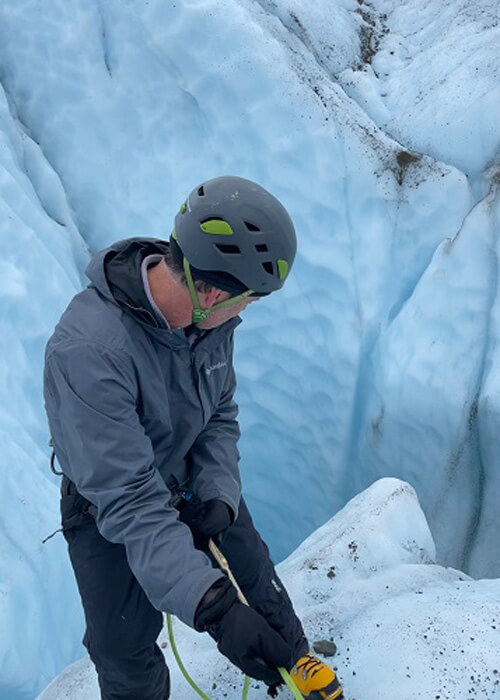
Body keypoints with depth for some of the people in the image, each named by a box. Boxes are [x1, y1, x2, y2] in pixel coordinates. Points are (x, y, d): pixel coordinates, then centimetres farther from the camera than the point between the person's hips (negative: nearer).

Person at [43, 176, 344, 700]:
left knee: (257, 584, 20)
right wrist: (212, 607, -45)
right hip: (109, 512, -5)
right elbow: (126, 498, -39)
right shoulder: (87, 350, -40)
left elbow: (220, 414, -3)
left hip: (195, 484, 5)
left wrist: (219, 495, -19)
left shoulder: (210, 314, -18)